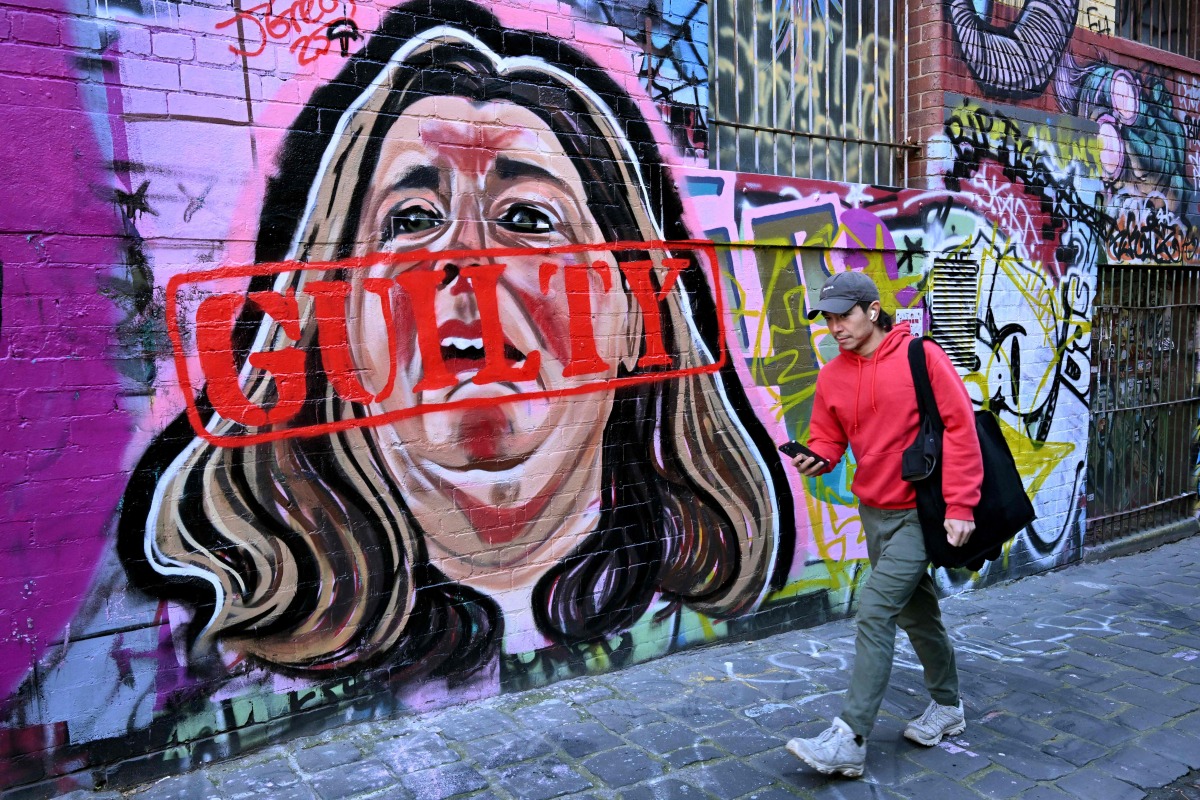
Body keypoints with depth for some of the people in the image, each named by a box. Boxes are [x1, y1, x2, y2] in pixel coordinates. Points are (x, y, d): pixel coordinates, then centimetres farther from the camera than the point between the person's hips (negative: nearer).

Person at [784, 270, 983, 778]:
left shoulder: (922, 357, -13)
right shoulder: (832, 375, 3)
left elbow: (960, 429, -14)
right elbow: (829, 436, 9)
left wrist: (960, 506, -18)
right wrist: (816, 457, -15)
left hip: (921, 512, -6)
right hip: (874, 512, 6)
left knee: (875, 609, -13)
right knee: (915, 612, 19)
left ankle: (850, 741, -8)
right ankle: (947, 706, 39)